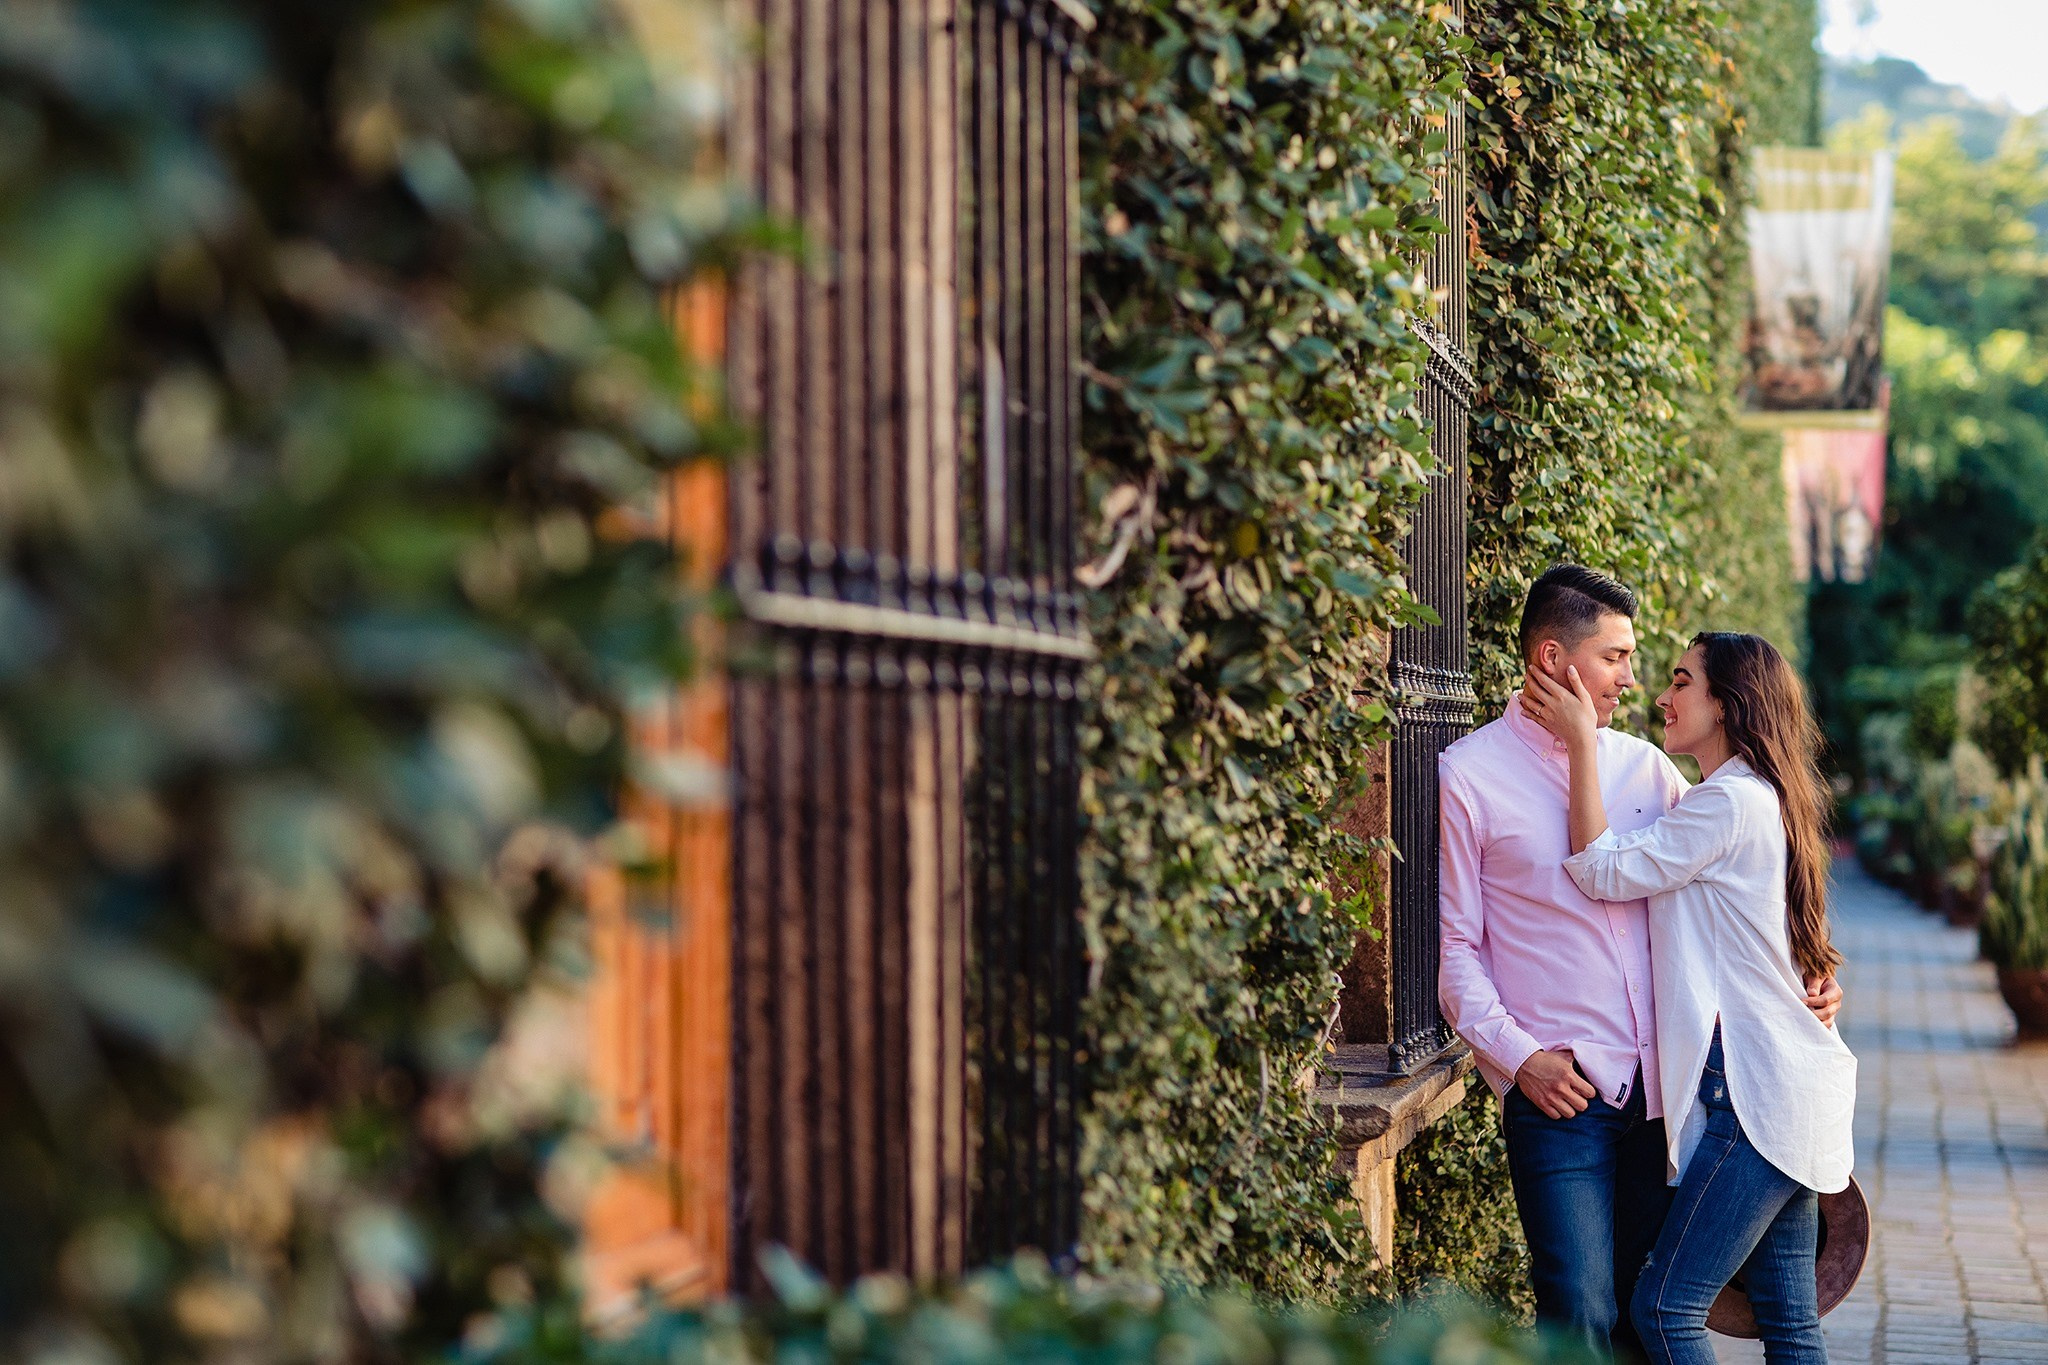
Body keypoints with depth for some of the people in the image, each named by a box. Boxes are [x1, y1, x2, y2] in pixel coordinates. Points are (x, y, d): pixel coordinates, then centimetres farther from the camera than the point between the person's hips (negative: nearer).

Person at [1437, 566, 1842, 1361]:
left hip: (1657, 1084, 5)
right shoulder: (1469, 774, -1)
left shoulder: (1644, 765, 12)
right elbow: (1455, 946, -2)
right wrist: (1517, 1055, -14)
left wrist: (1804, 974, 6)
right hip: (1557, 1089, -5)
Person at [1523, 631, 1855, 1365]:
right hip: (1786, 1091, 10)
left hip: (1757, 1096, -10)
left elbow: (1603, 870, -13)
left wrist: (1583, 741, -9)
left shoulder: (1727, 802, -14)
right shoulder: (1762, 801, 18)